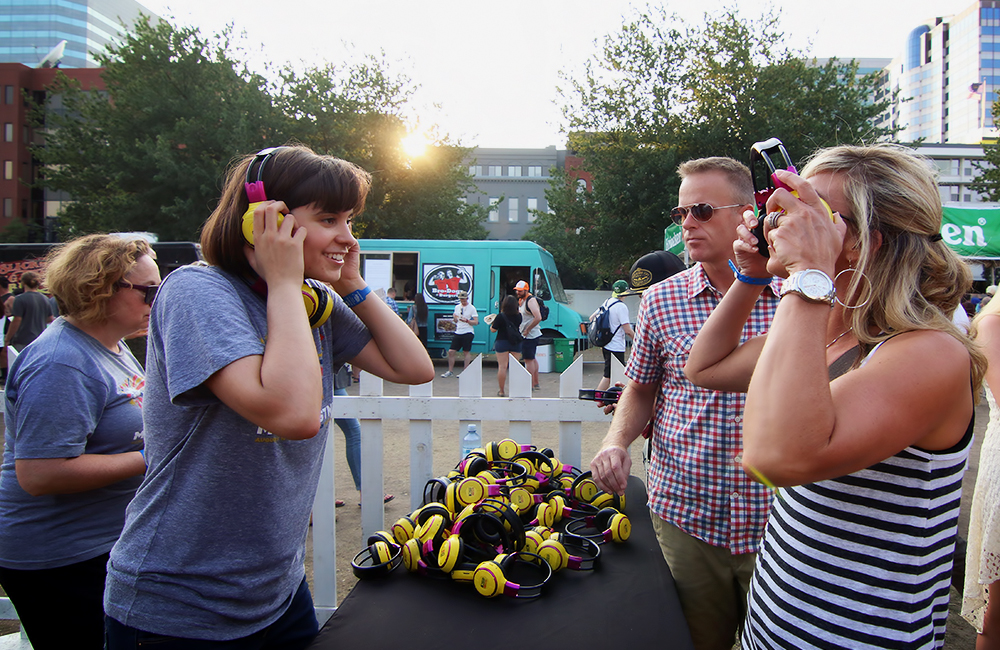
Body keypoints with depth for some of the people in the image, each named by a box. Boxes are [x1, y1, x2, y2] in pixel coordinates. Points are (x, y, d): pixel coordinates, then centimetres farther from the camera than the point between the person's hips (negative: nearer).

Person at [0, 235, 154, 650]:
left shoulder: (113, 347, 9)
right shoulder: (61, 364, -23)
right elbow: (38, 474, -28)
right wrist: (148, 458, -24)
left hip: (106, 545, 10)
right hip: (58, 562, -9)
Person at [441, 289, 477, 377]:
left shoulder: (472, 308, -3)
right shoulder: (457, 307, 15)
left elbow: (476, 322, -7)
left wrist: (467, 321, -22)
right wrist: (454, 318, -1)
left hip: (468, 332, -6)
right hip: (458, 332, 6)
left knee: (467, 352, -4)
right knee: (451, 351, 2)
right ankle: (450, 371, 12)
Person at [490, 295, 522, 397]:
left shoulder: (500, 316, -13)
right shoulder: (518, 316, -1)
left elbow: (493, 330, -8)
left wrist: (491, 324, 13)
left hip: (502, 343, -4)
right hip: (516, 343, 4)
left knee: (502, 366, 0)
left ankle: (501, 391, 3)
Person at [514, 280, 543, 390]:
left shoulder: (531, 300, -18)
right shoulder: (521, 300, 12)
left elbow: (538, 318, -27)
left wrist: (527, 330, -22)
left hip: (529, 335, -11)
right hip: (527, 335, 11)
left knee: (528, 359, -7)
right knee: (532, 358, 17)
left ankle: (530, 386, -3)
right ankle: (536, 383, 27)